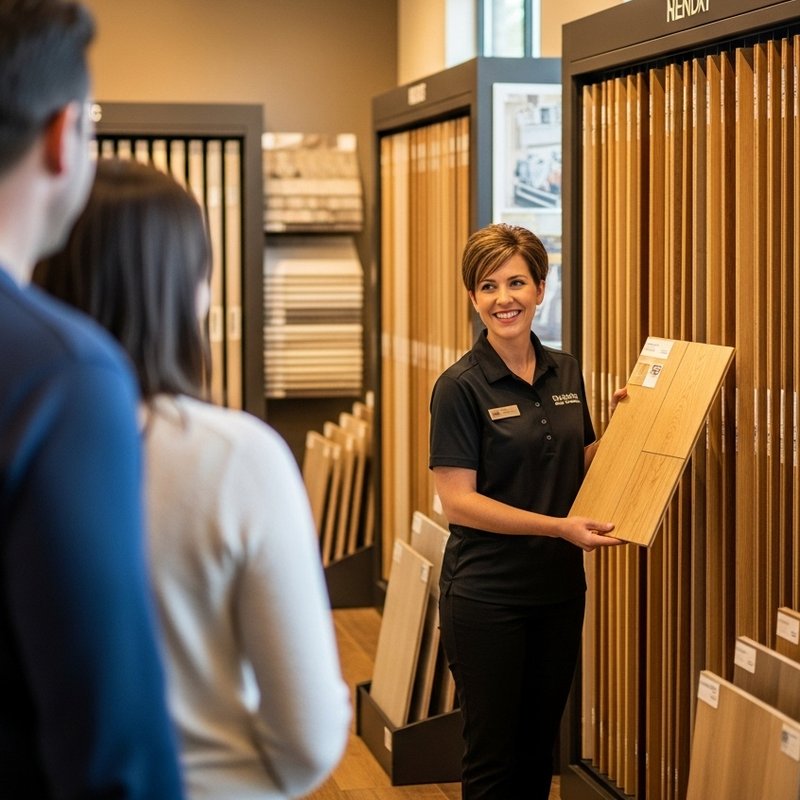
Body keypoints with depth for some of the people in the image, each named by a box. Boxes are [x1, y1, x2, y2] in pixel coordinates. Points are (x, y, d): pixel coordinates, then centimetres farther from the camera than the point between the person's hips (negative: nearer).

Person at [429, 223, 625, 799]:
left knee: (539, 751, 15)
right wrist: (559, 527, -23)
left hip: (559, 590, 6)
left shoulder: (566, 373, 6)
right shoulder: (461, 387, -12)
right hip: (486, 595, -5)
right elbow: (458, 501, -17)